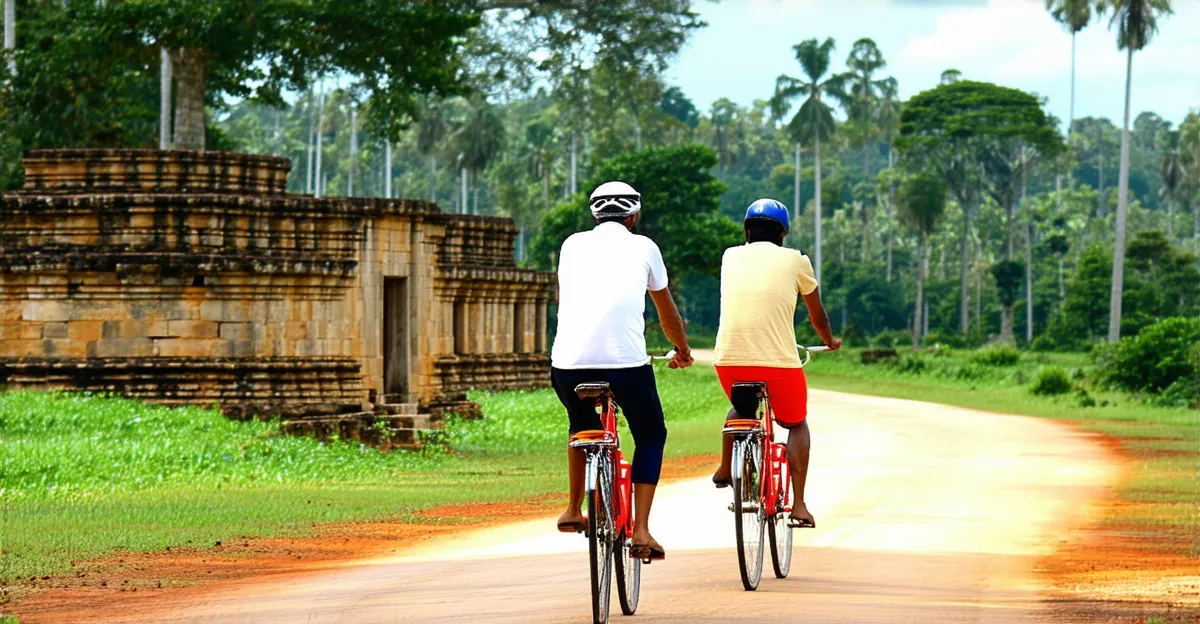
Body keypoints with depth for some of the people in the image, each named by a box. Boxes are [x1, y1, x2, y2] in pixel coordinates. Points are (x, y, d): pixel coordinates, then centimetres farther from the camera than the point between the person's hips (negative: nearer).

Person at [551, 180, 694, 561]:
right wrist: (682, 350, 49)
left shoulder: (573, 245, 20)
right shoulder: (642, 247, 15)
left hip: (568, 363, 2)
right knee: (651, 436, 19)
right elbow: (667, 310, 30)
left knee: (583, 426, 33)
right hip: (627, 363, -2)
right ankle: (641, 530, 6)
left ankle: (573, 511, 32)